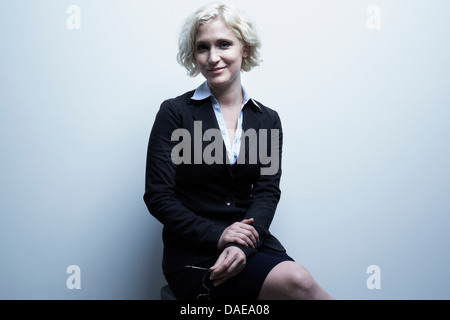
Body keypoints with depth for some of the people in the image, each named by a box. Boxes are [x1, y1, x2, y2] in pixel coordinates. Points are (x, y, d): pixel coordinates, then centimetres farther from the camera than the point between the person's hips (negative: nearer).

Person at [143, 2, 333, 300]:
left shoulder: (268, 119, 9)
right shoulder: (174, 113, 0)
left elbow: (267, 191, 0)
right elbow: (158, 196, -4)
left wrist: (241, 246, -18)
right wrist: (216, 235, -16)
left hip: (251, 242, 3)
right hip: (194, 251, -3)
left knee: (297, 281, -29)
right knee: (297, 282, -28)